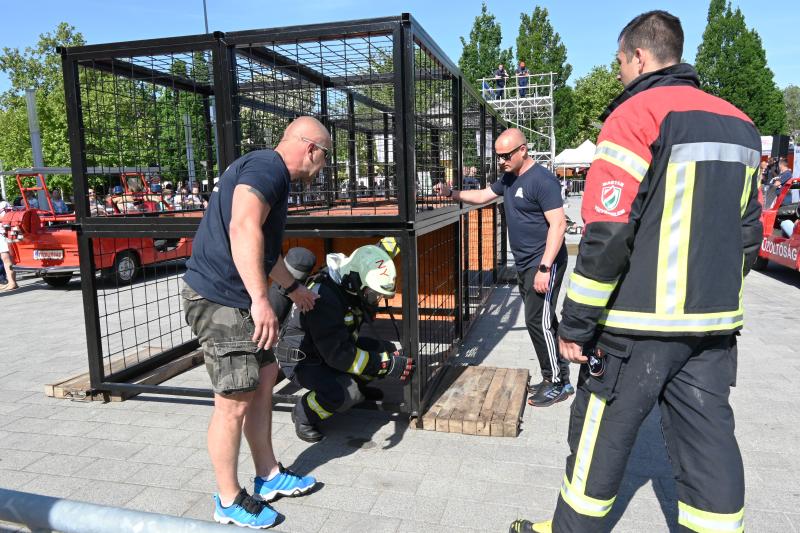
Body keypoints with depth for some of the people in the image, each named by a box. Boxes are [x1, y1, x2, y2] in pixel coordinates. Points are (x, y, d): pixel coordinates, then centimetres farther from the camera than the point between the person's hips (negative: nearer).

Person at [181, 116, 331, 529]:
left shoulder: (268, 172, 20)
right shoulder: (268, 166, -13)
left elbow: (265, 247, 33)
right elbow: (243, 228, -31)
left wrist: (292, 287, 44)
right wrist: (260, 300, -36)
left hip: (233, 298, 11)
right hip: (218, 298, -11)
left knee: (264, 376, 16)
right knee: (235, 401, -3)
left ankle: (269, 476, 30)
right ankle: (229, 502, 16)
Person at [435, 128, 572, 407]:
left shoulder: (542, 180, -16)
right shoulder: (509, 178, 12)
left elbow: (558, 224, -21)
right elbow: (483, 195, 25)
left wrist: (545, 267, -26)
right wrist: (452, 193, 8)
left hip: (544, 264, -9)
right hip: (524, 264, 9)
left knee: (538, 321, -7)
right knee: (543, 320, 13)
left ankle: (556, 384, 6)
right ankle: (561, 376, 24)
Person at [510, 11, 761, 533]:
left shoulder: (635, 115, -11)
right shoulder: (738, 124, 12)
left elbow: (607, 235, -19)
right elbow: (747, 231, 16)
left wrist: (576, 325, -13)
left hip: (640, 322, -6)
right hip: (715, 324, 7)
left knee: (603, 432, 9)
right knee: (709, 438, 12)